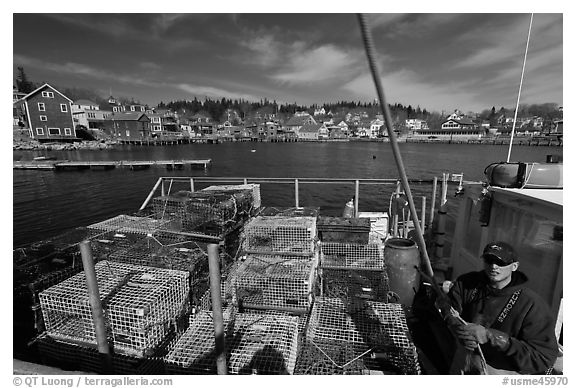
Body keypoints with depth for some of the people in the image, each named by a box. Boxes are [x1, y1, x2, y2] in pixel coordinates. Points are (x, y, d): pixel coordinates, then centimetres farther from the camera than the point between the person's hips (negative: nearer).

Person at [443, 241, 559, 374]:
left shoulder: (531, 305, -19)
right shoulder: (467, 282, -8)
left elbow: (544, 358, -22)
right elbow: (448, 311, -10)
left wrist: (490, 336, -32)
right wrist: (459, 329, -32)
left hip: (504, 370, -2)